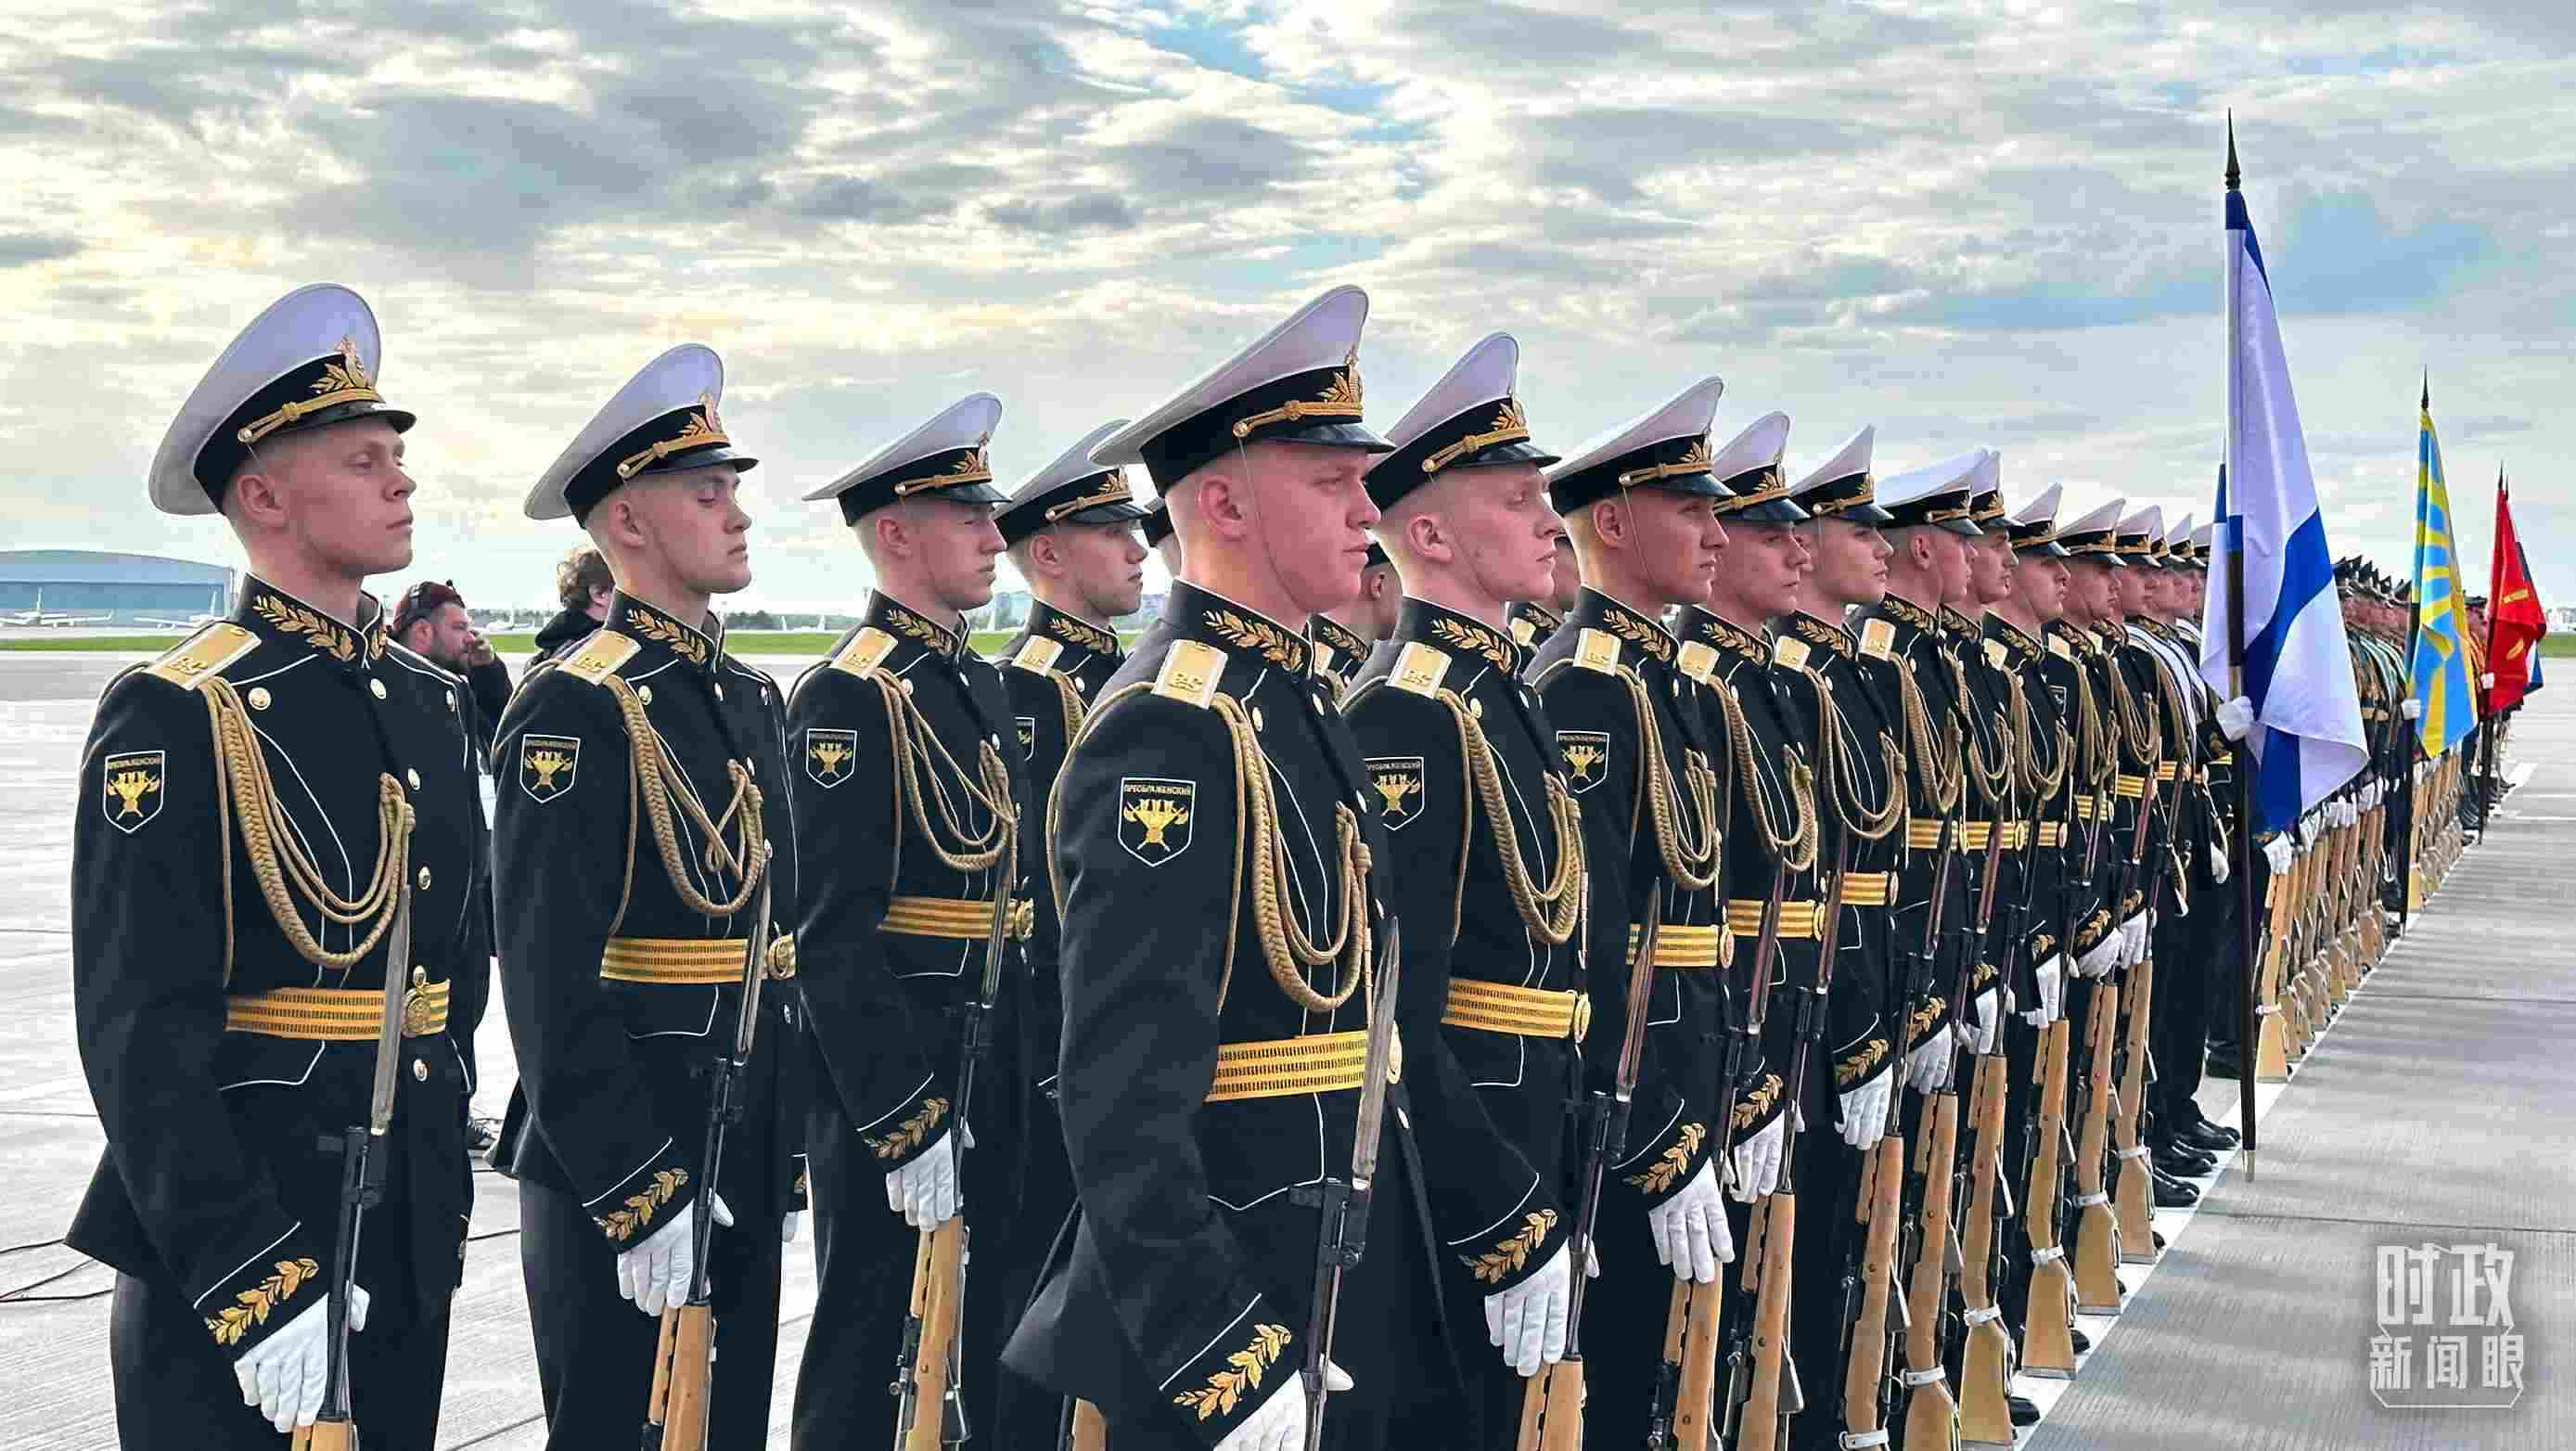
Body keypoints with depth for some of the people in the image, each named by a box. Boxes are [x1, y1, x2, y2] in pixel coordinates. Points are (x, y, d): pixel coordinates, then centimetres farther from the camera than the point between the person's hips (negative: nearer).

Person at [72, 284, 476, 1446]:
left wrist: (439, 1146, 16)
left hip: (412, 1236, 7)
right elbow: (140, 1033, -18)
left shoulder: (433, 701, 9)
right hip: (225, 1242, -7)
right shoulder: (171, 719, -13)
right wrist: (248, 1281, -21)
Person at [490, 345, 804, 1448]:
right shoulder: (574, 708, -14)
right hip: (616, 1167, -8)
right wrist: (637, 1189, -21)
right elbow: (550, 985, -19)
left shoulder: (752, 699, 12)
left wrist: (787, 1154, 16)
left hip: (742, 1163, 8)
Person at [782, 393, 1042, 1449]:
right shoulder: (847, 698, -14)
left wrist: (1021, 1077, 13)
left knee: (990, 1350, 15)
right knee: (866, 1364, 3)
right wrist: (907, 1120, -21)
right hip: (888, 1083, -8)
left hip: (990, 1080, 8)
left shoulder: (980, 687, 13)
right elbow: (836, 937, -19)